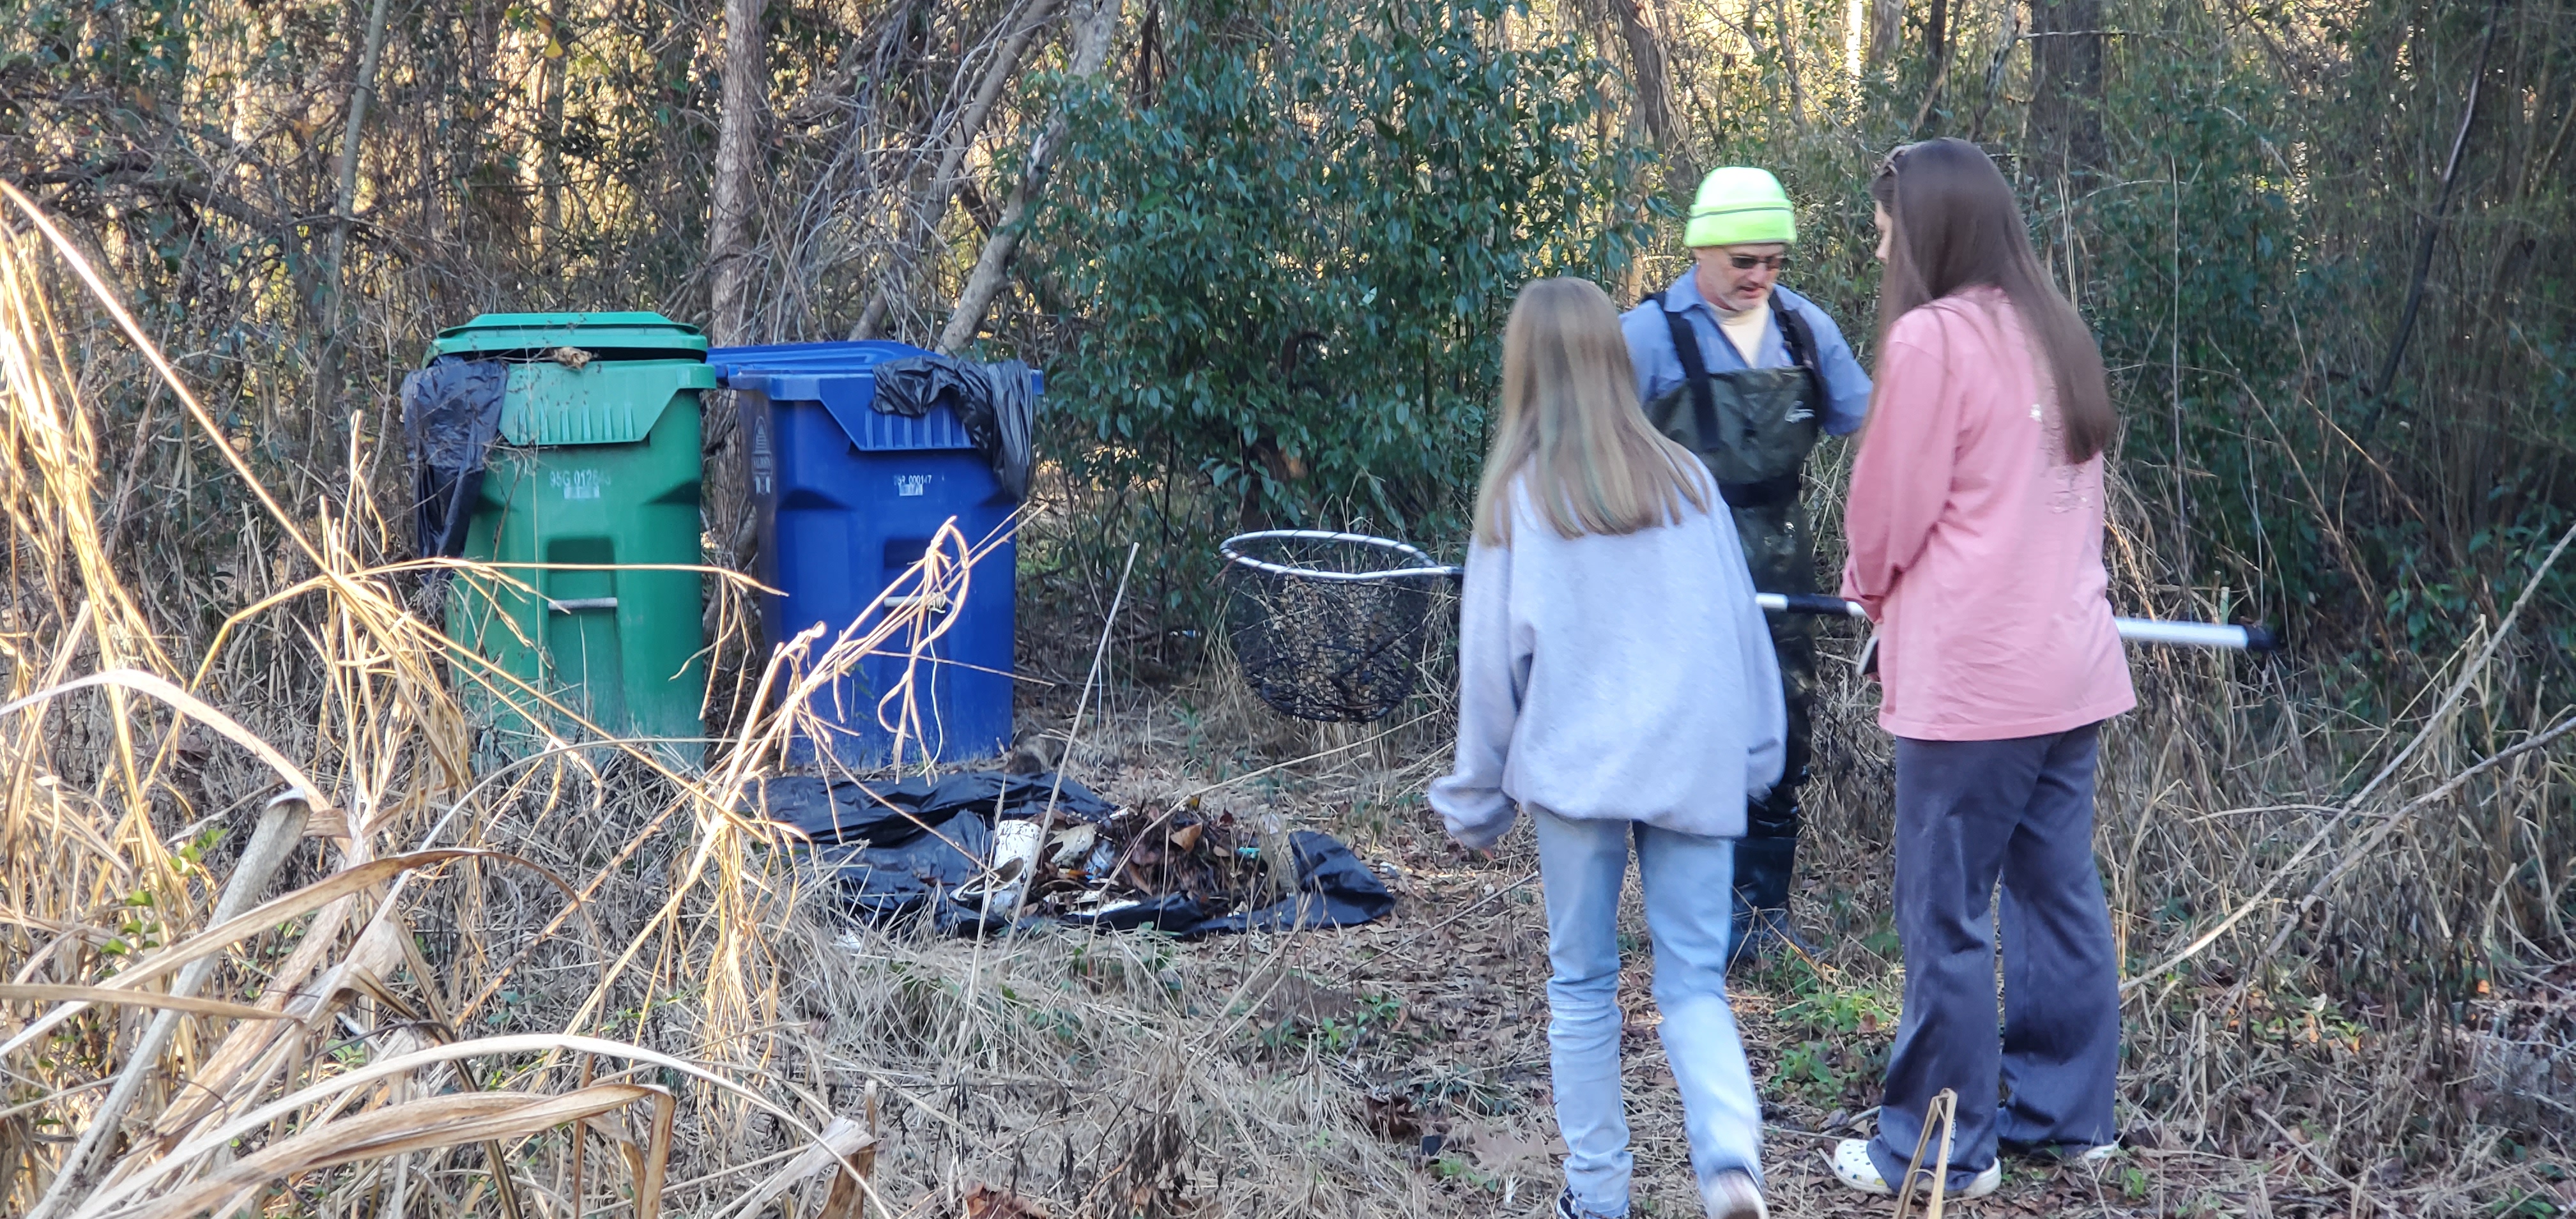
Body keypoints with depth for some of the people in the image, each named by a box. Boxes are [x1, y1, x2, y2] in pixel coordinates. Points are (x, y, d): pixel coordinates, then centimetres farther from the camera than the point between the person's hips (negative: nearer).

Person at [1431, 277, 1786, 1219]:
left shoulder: (1518, 494, -3)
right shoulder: (1685, 480, 4)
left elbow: (1494, 656, 0)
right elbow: (1739, 627, 8)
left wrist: (1478, 797, 9)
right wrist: (1756, 753, 18)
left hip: (1574, 766, -2)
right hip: (1693, 767, 2)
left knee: (1583, 983, 11)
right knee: (1694, 980, 6)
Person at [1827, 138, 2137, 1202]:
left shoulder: (1931, 336, -12)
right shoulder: (2054, 334, 11)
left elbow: (1891, 507, -8)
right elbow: (2070, 495, 16)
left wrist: (1868, 584, 14)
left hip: (1973, 673, -8)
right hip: (2068, 662, 8)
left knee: (1945, 912, 1)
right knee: (2058, 890, 14)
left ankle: (1941, 1149, 8)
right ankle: (2067, 1113, 22)